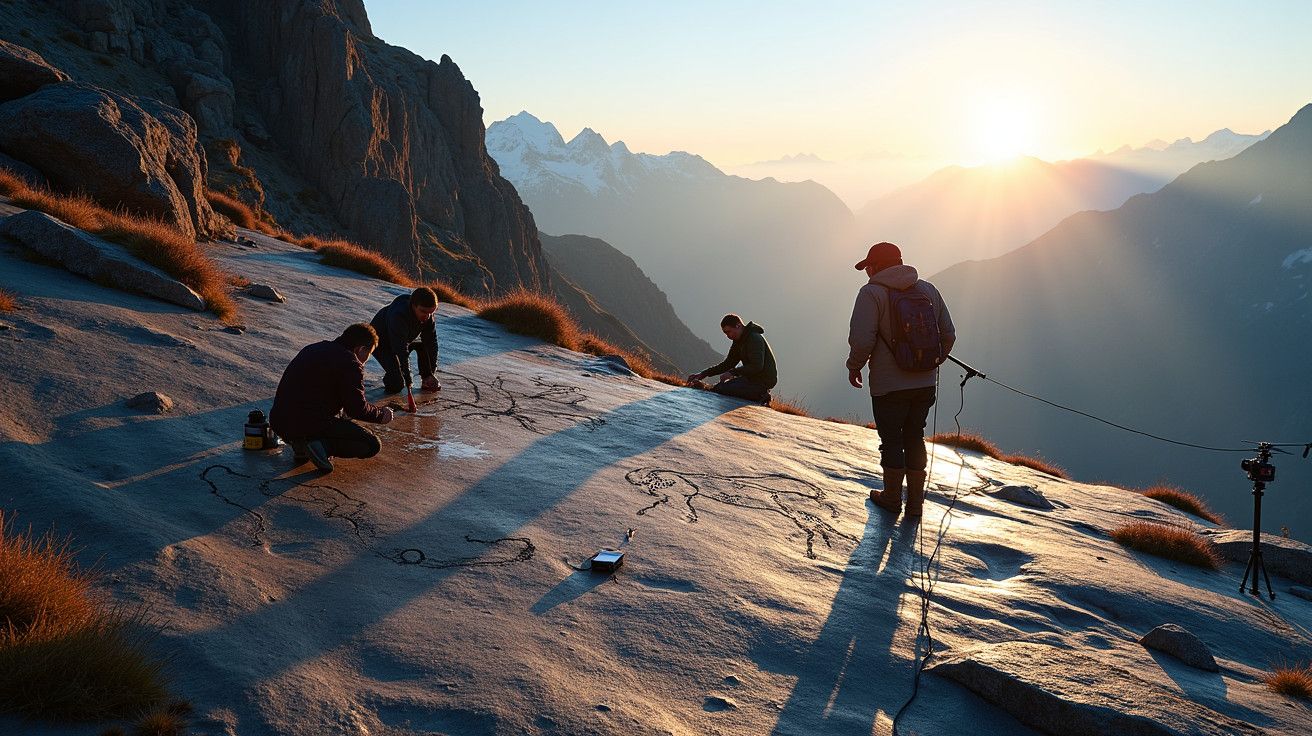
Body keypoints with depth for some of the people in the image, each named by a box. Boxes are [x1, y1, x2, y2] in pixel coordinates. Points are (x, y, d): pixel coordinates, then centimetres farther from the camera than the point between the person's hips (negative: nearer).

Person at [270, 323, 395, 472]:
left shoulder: (312, 349, 19)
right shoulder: (350, 363, -9)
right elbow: (357, 408, -10)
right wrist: (381, 414, 9)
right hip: (311, 424, -8)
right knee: (372, 445, 1)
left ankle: (301, 444, 11)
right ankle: (321, 446, -15)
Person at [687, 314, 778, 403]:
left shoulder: (755, 339, -17)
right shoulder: (739, 341, 13)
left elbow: (757, 366, -27)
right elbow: (727, 364, 16)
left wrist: (733, 372, -29)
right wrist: (703, 374, 7)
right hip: (752, 378, 10)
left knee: (719, 389, -18)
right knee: (716, 387, 11)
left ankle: (758, 396, -12)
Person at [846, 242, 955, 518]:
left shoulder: (872, 293, -11)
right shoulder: (928, 290, 7)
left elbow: (861, 340, -19)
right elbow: (948, 334, 9)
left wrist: (854, 366, -2)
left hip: (889, 385, -5)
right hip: (925, 383, 5)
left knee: (891, 440, 8)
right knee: (915, 438, 16)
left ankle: (892, 497, 20)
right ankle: (915, 501, 20)